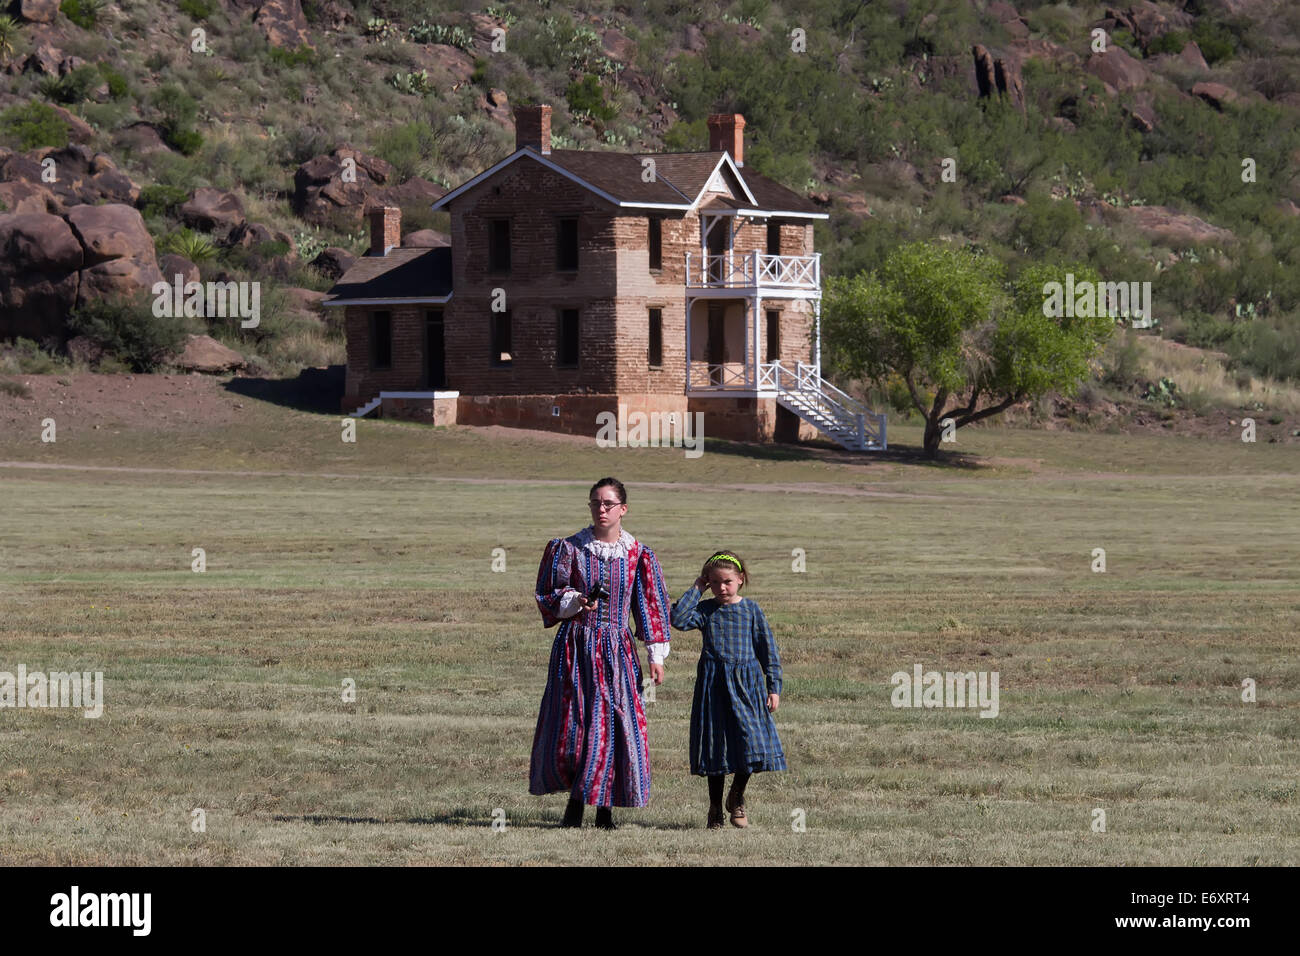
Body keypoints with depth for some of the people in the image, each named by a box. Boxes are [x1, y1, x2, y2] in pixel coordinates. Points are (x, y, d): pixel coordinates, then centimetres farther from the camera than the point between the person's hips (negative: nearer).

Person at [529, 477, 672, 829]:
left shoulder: (638, 556, 5)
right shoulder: (569, 549, 2)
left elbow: (651, 606, 8)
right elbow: (547, 596, 5)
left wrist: (655, 656, 4)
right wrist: (575, 602, -16)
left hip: (617, 648, 1)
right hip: (577, 647, -1)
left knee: (618, 725, -5)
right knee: (573, 723, -3)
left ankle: (604, 808, 3)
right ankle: (575, 798, 14)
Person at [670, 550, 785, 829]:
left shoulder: (752, 611, 3)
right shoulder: (705, 610, 4)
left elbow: (768, 650, 6)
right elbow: (679, 619, -15)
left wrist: (773, 688, 2)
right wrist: (696, 589, -7)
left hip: (746, 683, 0)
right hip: (713, 685, 0)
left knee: (752, 741, -8)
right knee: (715, 746, 4)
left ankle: (737, 798, 16)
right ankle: (715, 808, 16)